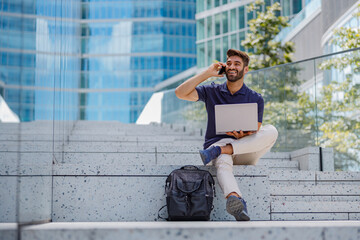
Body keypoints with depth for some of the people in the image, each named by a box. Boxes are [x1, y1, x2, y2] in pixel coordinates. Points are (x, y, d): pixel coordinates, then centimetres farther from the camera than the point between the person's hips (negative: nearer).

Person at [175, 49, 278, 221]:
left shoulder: (255, 99, 9)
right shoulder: (211, 92, 11)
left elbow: (256, 132, 1)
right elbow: (180, 93, -4)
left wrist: (242, 135, -23)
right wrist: (207, 73, -4)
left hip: (244, 153, 1)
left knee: (271, 131, -25)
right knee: (222, 161, -38)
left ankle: (218, 150, -31)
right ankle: (235, 199, -65)